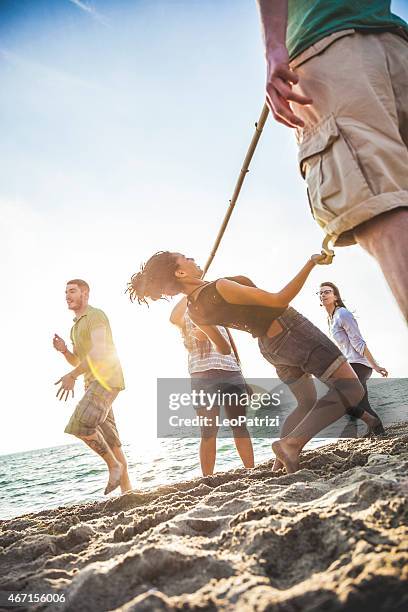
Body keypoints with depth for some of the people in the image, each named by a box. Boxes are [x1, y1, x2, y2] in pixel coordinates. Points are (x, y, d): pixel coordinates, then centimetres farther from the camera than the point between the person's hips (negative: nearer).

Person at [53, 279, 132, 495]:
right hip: (93, 383, 9)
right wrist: (63, 350, 4)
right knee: (108, 438, 5)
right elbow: (77, 361, 25)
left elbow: (99, 351, -21)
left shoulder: (95, 315, -6)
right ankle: (126, 488, 10)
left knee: (80, 424, -22)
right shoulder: (76, 327, 24)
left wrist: (72, 376, -24)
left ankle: (114, 465, -4)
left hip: (107, 379, -9)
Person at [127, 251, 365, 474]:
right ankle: (292, 443, -16)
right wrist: (311, 263, -20)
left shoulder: (194, 310, -2)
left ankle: (283, 461, 16)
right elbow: (280, 300, -26)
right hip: (291, 332, -8)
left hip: (270, 346, 8)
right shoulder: (220, 288, -28)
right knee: (351, 389, -2)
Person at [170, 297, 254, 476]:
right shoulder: (186, 319, 17)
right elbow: (173, 318, -8)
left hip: (231, 373, 3)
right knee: (209, 430, -7)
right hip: (203, 377, -3)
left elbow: (226, 350, 8)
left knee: (239, 425, 2)